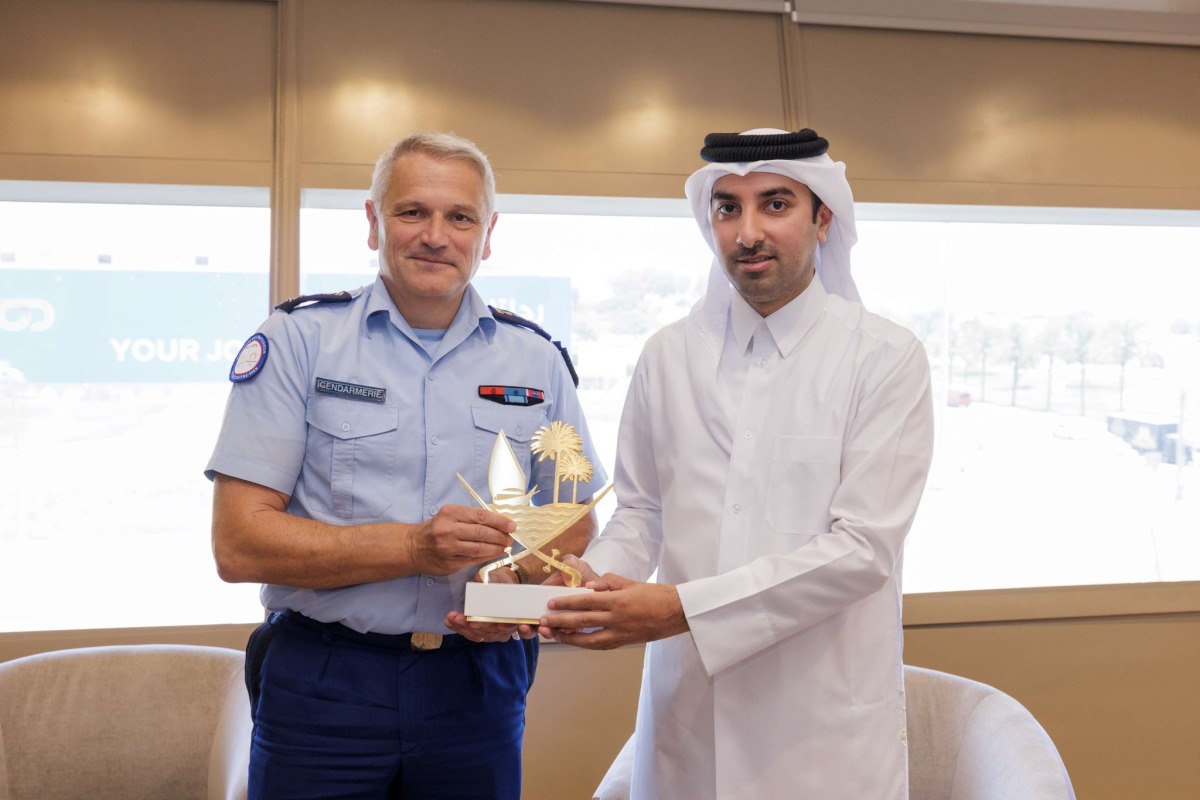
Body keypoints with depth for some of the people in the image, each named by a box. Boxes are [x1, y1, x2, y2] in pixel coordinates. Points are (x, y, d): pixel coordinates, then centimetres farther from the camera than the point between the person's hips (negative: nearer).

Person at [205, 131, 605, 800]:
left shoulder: (536, 359, 6)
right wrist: (413, 547, -20)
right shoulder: (298, 340, -4)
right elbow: (239, 543, -10)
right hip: (323, 686, -2)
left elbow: (575, 524, 11)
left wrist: (525, 587, -11)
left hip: (479, 686, 3)